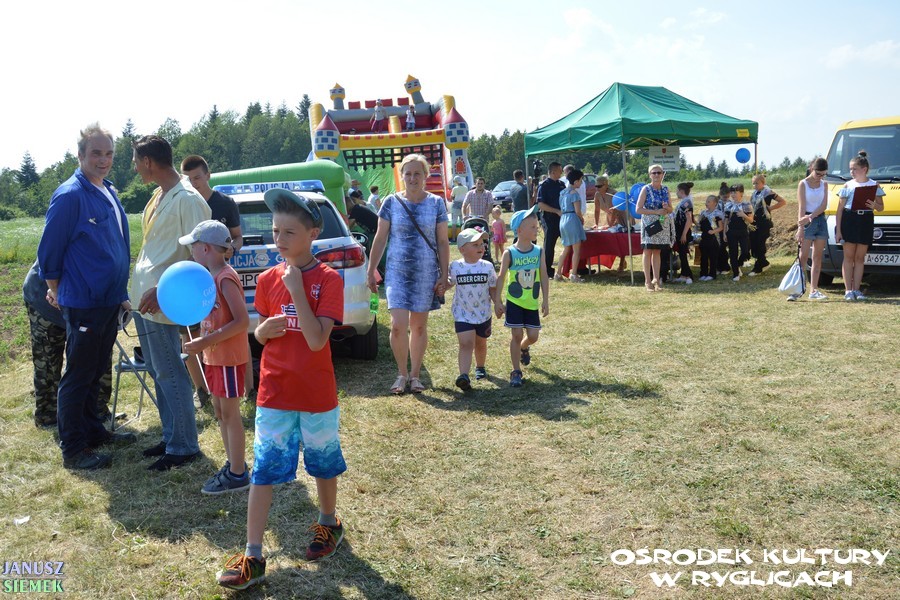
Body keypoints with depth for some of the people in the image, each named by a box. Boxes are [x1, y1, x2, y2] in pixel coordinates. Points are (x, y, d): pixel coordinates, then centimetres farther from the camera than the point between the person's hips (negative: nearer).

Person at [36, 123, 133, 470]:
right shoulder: (70, 196, -16)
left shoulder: (109, 193, 10)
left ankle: (93, 431, 33)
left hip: (110, 300, 8)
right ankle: (73, 450, 11)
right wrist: (56, 291, -1)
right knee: (78, 377, 1)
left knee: (96, 373, 19)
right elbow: (49, 250, -11)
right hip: (83, 303, -8)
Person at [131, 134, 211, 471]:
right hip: (144, 298, 10)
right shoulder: (159, 196, 13)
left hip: (161, 302, -10)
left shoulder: (187, 199, -16)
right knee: (158, 371, 15)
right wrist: (142, 287, 16)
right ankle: (171, 436, 26)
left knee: (169, 374, -3)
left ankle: (183, 447, 8)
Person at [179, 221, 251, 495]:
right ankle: (233, 464, 28)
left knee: (230, 413, -1)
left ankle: (237, 474, 10)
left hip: (229, 358, -9)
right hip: (214, 356, 9)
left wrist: (207, 341, -25)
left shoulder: (226, 278, -19)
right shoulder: (211, 276, 10)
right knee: (220, 411, 16)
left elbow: (242, 321, -24)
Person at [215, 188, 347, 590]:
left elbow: (317, 341, -21)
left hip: (317, 395, -3)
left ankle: (328, 523, 41)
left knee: (324, 465, 16)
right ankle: (252, 557, 12)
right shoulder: (268, 279, 1)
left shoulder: (328, 279, -12)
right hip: (273, 393, 3)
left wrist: (297, 289, -23)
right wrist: (266, 328, -12)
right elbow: (259, 335, 11)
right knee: (263, 472, 4)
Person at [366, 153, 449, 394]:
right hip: (397, 273, -1)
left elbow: (443, 242, 3)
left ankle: (415, 375, 24)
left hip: (426, 274, 1)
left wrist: (444, 276, -2)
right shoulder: (391, 202, 0)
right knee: (398, 325, -10)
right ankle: (402, 373, 12)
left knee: (419, 325, 9)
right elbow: (380, 239, 4)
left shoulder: (436, 203, 1)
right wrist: (371, 272, 3)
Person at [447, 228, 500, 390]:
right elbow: (449, 284, 8)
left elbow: (493, 289, 2)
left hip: (483, 314, 2)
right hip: (462, 314, -2)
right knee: (466, 344, -14)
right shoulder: (455, 267, -8)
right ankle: (464, 376, -24)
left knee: (480, 343, 19)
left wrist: (498, 305, -8)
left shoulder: (487, 267, -5)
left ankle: (480, 367, 44)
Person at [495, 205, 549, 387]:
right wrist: (497, 302, -6)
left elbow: (544, 277, 2)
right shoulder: (509, 253, -9)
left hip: (532, 303, 3)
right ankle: (516, 371, 9)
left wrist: (545, 301, 0)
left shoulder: (538, 251, -1)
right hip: (514, 302, -3)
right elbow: (501, 278, -5)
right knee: (516, 334, -3)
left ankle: (524, 348, 41)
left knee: (533, 335, 5)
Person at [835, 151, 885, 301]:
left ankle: (856, 290, 11)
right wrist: (838, 230, -4)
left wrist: (874, 205, -16)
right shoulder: (848, 185, 5)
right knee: (848, 256, -1)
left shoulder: (874, 185, 7)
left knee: (860, 257, 5)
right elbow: (840, 209, 3)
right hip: (849, 220, -1)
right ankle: (848, 290, 2)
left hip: (866, 221, 1)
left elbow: (881, 207, 9)